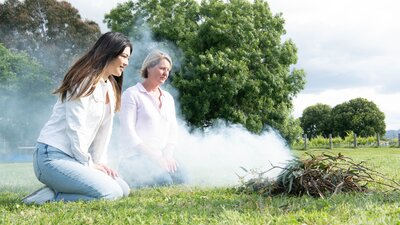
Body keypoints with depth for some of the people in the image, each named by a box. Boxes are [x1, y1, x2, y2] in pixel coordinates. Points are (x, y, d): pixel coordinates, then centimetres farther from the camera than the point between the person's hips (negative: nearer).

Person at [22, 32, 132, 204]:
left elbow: (104, 130, 13)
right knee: (110, 193, -23)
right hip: (53, 157, -10)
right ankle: (50, 196, -11)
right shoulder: (85, 82, -13)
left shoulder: (110, 87, 16)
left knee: (123, 189, 2)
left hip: (75, 157, 10)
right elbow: (76, 128, -17)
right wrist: (89, 164, -9)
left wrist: (98, 162, 5)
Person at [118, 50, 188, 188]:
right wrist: (153, 156, -15)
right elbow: (128, 133, -9)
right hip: (137, 158, -5)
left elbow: (173, 131, 17)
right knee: (163, 182, -29)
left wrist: (168, 155, -3)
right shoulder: (132, 94, -1)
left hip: (163, 157, 6)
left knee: (182, 179, -22)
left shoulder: (168, 98, 20)